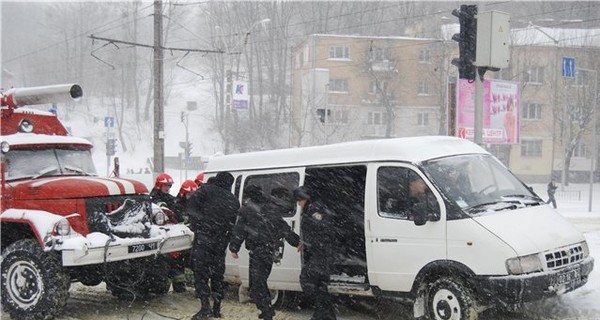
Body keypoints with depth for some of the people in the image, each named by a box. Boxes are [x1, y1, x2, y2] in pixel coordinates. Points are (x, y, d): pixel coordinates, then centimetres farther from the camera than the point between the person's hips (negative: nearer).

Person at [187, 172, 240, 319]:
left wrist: (195, 221, 3)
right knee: (217, 273, 14)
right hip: (221, 241, 5)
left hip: (204, 237, -5)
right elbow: (233, 224, 16)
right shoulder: (233, 200, 16)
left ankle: (205, 307, -13)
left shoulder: (207, 190, 1)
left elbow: (191, 203, -8)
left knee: (200, 270, -4)